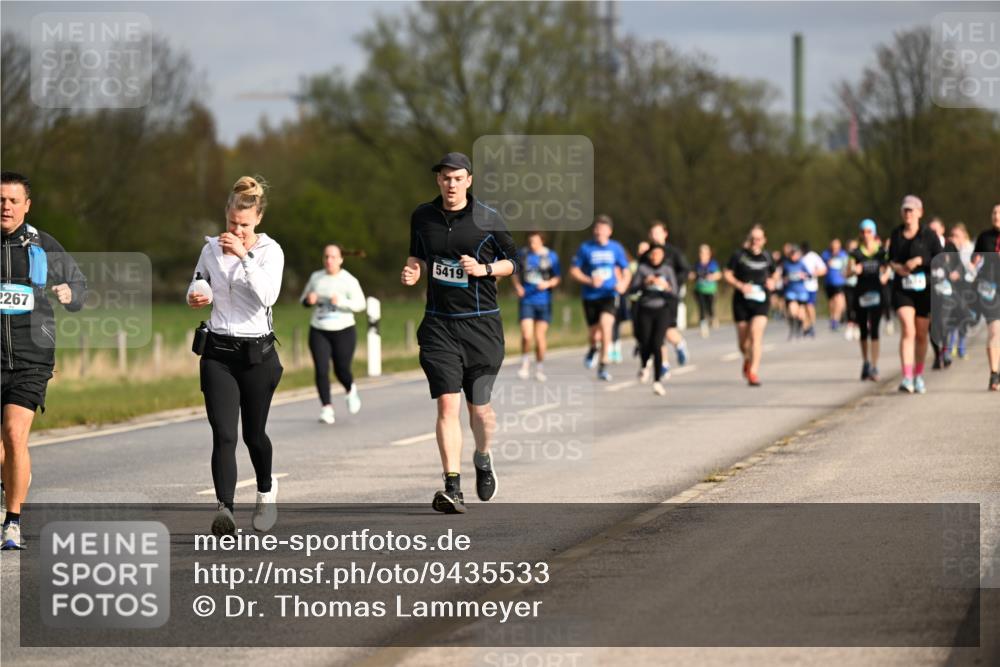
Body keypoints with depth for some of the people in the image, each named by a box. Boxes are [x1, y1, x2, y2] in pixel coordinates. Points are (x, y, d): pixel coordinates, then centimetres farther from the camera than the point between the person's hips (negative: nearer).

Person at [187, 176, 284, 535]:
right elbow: (198, 286, 17)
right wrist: (195, 296, -7)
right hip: (218, 352, 2)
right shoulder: (212, 248, 5)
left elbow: (268, 296, -19)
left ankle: (266, 490, 41)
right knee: (224, 435, -13)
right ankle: (224, 509, -22)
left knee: (253, 434, 12)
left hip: (257, 353, -2)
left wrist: (244, 256, -24)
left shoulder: (270, 250, -5)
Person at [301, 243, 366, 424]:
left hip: (343, 331, -2)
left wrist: (341, 301, -25)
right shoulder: (316, 277, 7)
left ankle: (351, 390, 37)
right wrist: (308, 300, -7)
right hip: (319, 332, 2)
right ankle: (327, 408, -6)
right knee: (321, 370, -10)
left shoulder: (349, 280, -4)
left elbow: (360, 304, -9)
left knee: (341, 369, 3)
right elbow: (303, 300, 17)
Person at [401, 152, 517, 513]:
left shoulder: (488, 220, -3)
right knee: (447, 404, -12)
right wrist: (413, 270, -2)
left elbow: (512, 260, 6)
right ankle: (452, 488, -14)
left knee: (478, 405, 5)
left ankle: (483, 458, 39)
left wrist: (485, 269, -12)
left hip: (481, 324, -1)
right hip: (439, 324, 1)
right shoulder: (422, 216, 6)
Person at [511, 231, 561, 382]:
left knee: (540, 336, 1)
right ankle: (525, 364, 10)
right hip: (526, 300, 0)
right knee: (526, 336, -12)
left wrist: (548, 283, -14)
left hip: (543, 301, 0)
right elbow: (514, 273, 15)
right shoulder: (522, 254, 3)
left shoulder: (551, 256, 1)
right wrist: (517, 286, -2)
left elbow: (558, 278, 5)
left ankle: (540, 367, 19)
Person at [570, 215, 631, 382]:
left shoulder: (616, 248, 3)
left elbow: (626, 271, 10)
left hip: (609, 295, -1)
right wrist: (589, 281, -13)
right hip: (590, 297, 1)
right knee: (595, 334, 4)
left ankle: (603, 367, -16)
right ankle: (593, 349, 44)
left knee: (605, 325, -24)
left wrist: (623, 284, -11)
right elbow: (574, 271, 3)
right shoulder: (585, 248, 0)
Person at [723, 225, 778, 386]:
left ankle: (753, 372, -19)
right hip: (741, 301, 0)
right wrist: (740, 285, -16)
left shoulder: (767, 257, 5)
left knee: (756, 335, -18)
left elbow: (775, 272, 22)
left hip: (760, 301, 0)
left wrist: (772, 281, 0)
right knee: (743, 339, 9)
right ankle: (747, 359, 43)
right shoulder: (739, 255, -3)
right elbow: (727, 274, -1)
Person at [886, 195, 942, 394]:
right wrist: (896, 266, -3)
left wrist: (920, 261, -17)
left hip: (924, 288, -1)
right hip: (902, 288, 1)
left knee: (921, 334, 9)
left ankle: (919, 375, 27)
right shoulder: (896, 234, 8)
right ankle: (907, 378, -24)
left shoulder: (929, 235, -2)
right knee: (907, 330, -17)